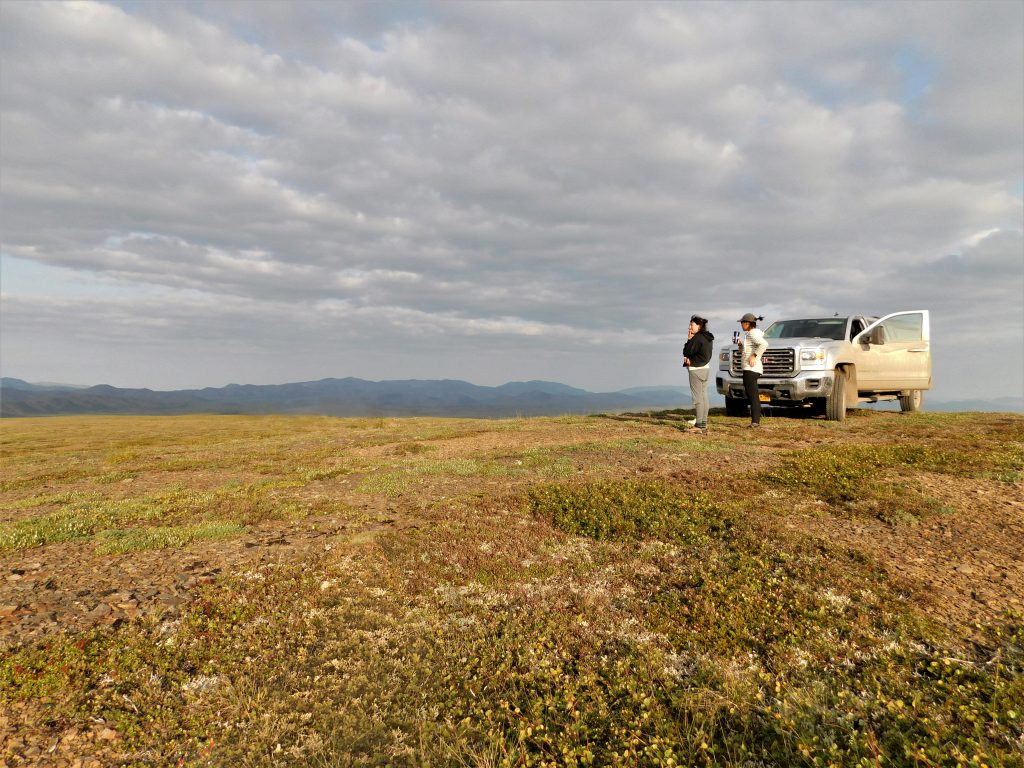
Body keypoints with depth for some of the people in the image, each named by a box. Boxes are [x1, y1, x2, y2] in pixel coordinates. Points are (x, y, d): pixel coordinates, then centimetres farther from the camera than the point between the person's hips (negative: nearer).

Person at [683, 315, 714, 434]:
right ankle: (704, 424, 15)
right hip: (706, 369, 10)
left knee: (698, 398, -8)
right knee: (704, 397, 10)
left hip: (696, 370, -10)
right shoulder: (707, 338, 13)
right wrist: (690, 358, -2)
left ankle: (699, 426, -8)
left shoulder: (697, 338, -17)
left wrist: (689, 340, -5)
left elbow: (686, 352, -15)